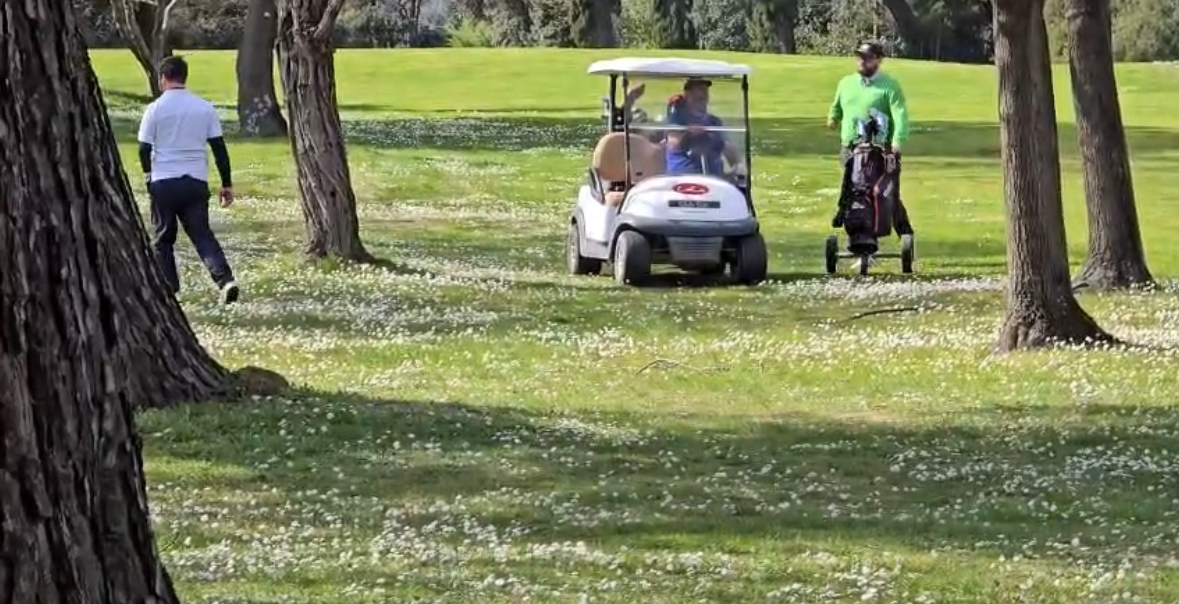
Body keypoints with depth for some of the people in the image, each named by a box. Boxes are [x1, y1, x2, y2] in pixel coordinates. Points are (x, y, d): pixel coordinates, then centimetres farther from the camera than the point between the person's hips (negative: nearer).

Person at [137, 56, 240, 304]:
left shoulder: (155, 109, -5)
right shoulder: (205, 108, 3)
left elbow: (144, 149, -1)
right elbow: (219, 147, 4)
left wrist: (149, 175, 18)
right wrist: (227, 184, 9)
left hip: (163, 182, -2)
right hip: (196, 181, 2)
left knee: (163, 239, 12)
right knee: (203, 235, 3)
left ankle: (168, 290, 10)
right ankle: (225, 280, -18)